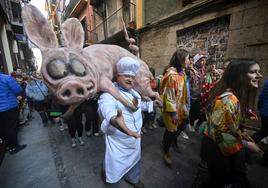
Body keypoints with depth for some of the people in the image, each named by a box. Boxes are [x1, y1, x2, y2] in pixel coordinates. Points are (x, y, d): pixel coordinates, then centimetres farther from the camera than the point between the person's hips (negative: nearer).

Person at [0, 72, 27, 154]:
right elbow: (18, 90, -14)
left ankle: (8, 145, 31)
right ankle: (13, 147, 14)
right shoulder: (7, 78, -18)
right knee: (12, 127, 5)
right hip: (10, 107, -6)